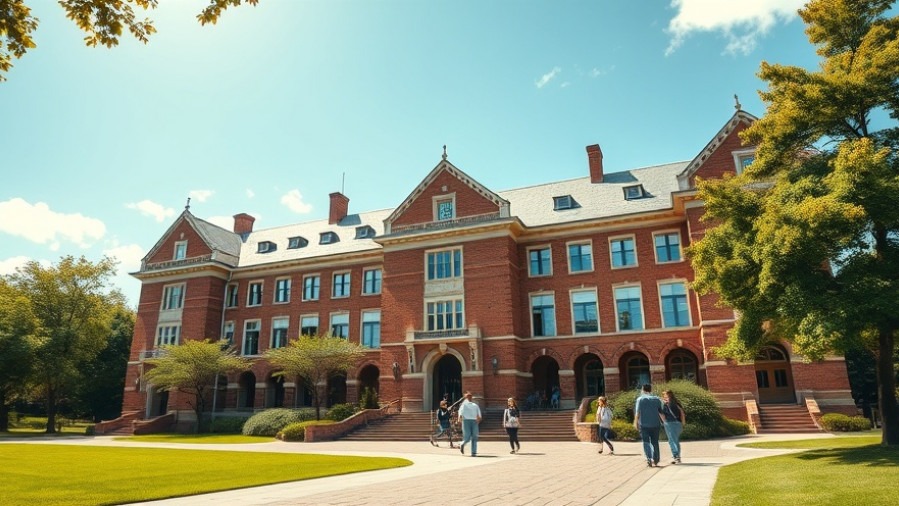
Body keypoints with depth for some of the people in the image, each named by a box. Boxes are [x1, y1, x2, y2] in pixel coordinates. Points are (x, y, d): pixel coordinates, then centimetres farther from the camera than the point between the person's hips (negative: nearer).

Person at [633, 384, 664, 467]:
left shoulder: (640, 399, -3)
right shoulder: (657, 399, 5)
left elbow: (637, 412, -8)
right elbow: (661, 413, 5)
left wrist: (636, 423, 0)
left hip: (644, 425, -2)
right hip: (655, 424, 2)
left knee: (646, 442, 2)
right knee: (655, 442, 14)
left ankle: (649, 458, -14)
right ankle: (655, 460, 18)